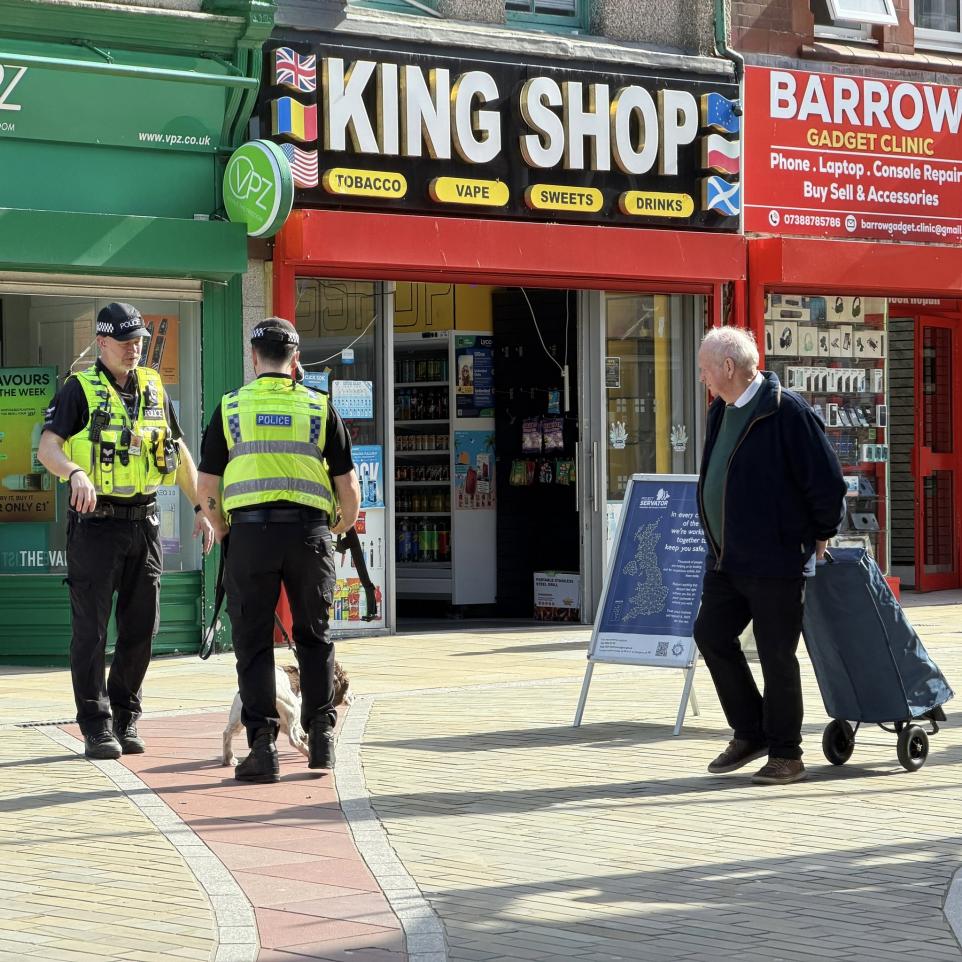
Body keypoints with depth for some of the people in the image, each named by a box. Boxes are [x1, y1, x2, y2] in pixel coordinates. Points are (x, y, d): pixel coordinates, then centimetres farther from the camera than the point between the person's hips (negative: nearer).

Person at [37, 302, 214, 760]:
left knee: (141, 627, 7)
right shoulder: (80, 389, -4)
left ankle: (125, 719, 18)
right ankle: (96, 727, 0)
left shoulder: (154, 389, 12)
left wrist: (201, 508, 16)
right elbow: (47, 447, -15)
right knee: (91, 629, -4)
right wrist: (76, 473, -35)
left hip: (144, 521, 5)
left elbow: (179, 452, 20)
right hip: (94, 521, -5)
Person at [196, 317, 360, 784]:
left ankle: (262, 745, -3)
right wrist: (342, 526, 26)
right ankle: (321, 737, 16)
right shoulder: (320, 408, 7)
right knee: (314, 638, 17)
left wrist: (222, 532, 23)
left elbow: (207, 486, 6)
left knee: (254, 643, 5)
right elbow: (349, 487, 7)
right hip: (309, 532, 1)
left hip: (250, 533, -1)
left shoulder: (230, 407, 6)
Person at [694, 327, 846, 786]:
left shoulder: (787, 411, -16)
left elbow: (828, 481, -14)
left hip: (775, 562, -9)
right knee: (711, 635, 9)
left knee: (776, 655, -2)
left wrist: (820, 536, -3)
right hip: (726, 559, 9)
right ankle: (750, 734, 23)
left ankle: (785, 755, 9)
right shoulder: (721, 412, 11)